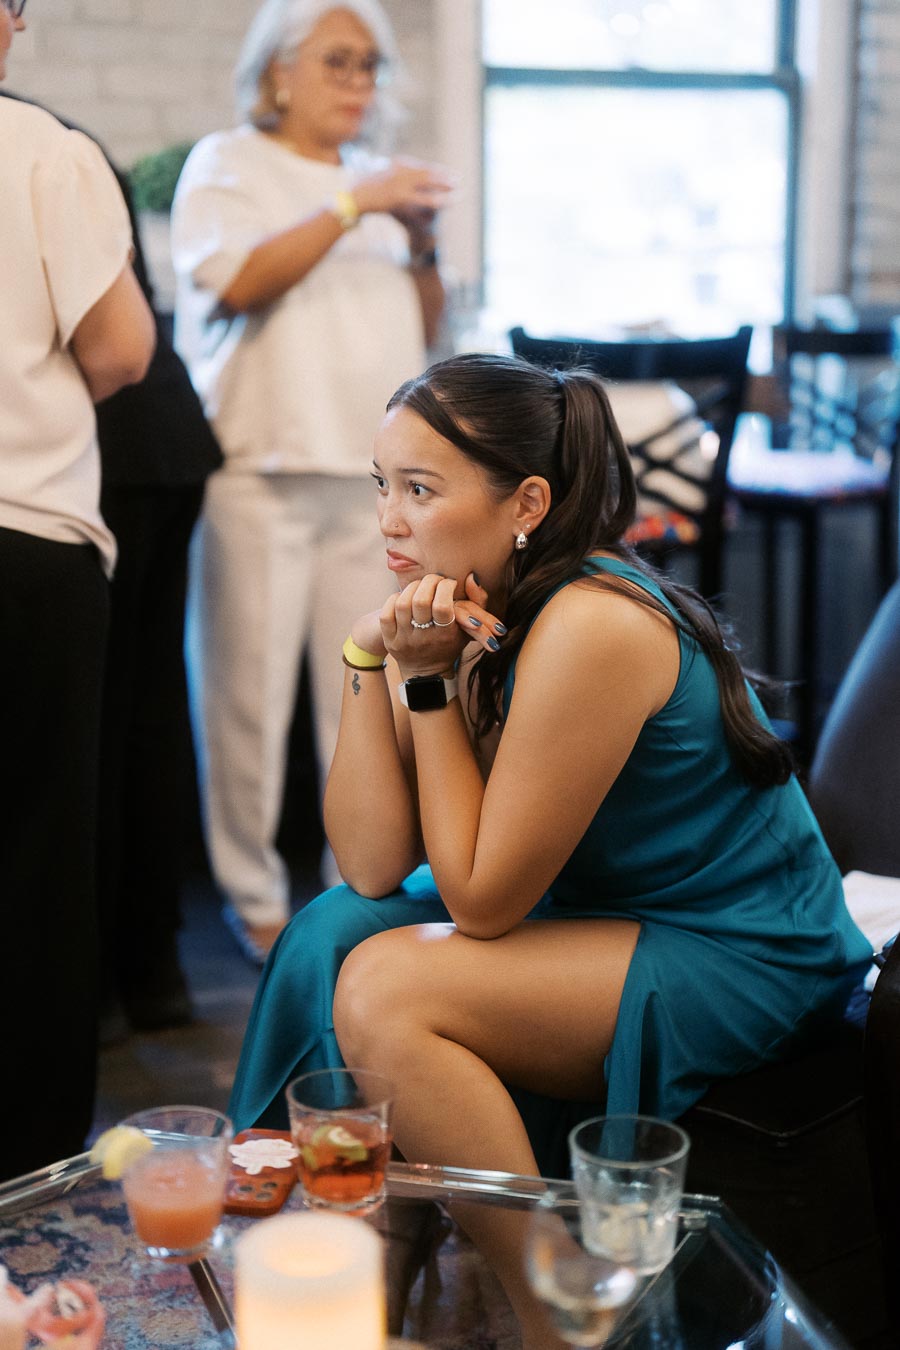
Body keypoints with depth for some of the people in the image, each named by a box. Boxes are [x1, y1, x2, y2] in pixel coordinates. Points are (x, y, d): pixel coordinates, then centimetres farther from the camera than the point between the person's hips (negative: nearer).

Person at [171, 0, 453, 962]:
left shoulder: (377, 180, 19)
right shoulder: (228, 165, 5)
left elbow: (422, 333, 18)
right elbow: (236, 281, -13)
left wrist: (421, 244, 1)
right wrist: (353, 208, -14)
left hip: (373, 472, 5)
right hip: (263, 468, -4)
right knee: (252, 692, -3)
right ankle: (253, 896, 9)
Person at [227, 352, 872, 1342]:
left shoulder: (590, 628, -27)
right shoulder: (466, 611, -2)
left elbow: (479, 901, -20)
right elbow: (374, 869, -8)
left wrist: (429, 682, -18)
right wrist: (371, 659, -16)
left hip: (744, 963, -8)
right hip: (610, 917, 8)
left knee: (387, 992, -21)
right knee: (333, 936, -3)